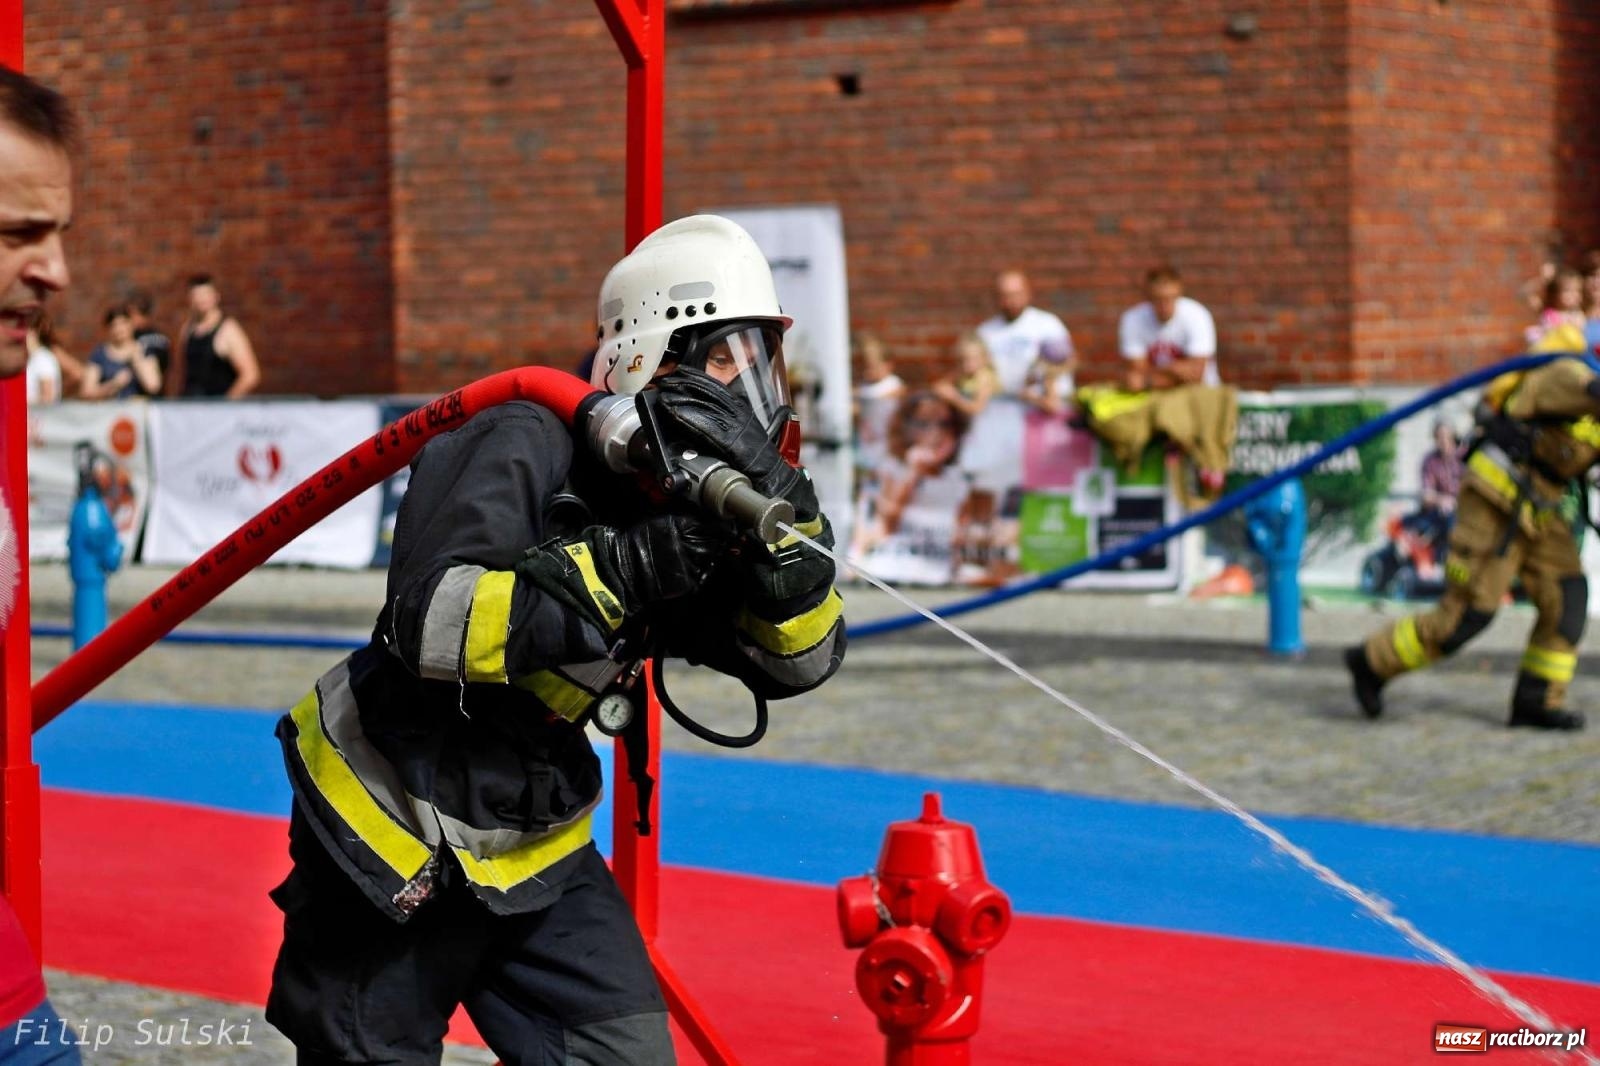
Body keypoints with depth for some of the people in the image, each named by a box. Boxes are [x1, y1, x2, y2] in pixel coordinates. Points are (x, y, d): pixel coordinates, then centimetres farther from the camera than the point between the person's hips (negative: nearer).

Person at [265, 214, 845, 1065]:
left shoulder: (690, 505, 1)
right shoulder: (528, 446, -19)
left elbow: (800, 660, -7)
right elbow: (429, 622, -32)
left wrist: (779, 504, -22)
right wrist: (624, 568, -34)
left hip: (534, 847, 6)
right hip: (388, 831, -6)